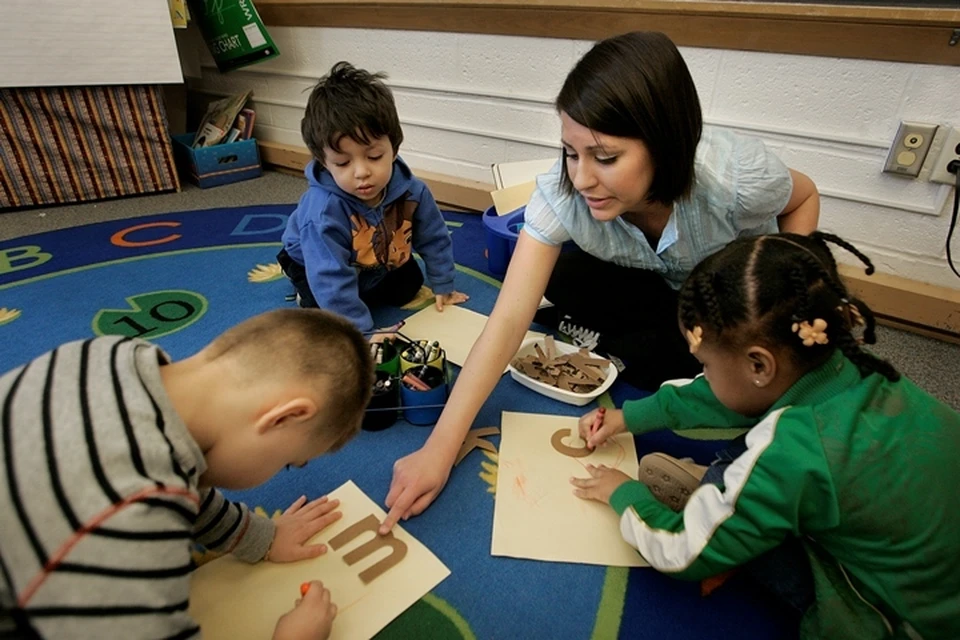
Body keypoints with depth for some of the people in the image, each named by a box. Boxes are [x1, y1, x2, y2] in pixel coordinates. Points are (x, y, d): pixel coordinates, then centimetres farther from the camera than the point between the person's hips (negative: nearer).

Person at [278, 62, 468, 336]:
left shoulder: (411, 191, -28)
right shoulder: (323, 212, -43)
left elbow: (434, 238, -11)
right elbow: (331, 280, -42)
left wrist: (443, 286, -4)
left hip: (380, 264, 5)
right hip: (315, 265, -4)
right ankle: (308, 294, 14)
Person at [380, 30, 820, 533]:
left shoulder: (737, 177, -36)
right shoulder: (560, 194, -33)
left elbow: (804, 198, -10)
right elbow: (509, 319, -38)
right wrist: (438, 449, -42)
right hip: (657, 291, 3)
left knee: (645, 357, -30)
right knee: (561, 278, -25)